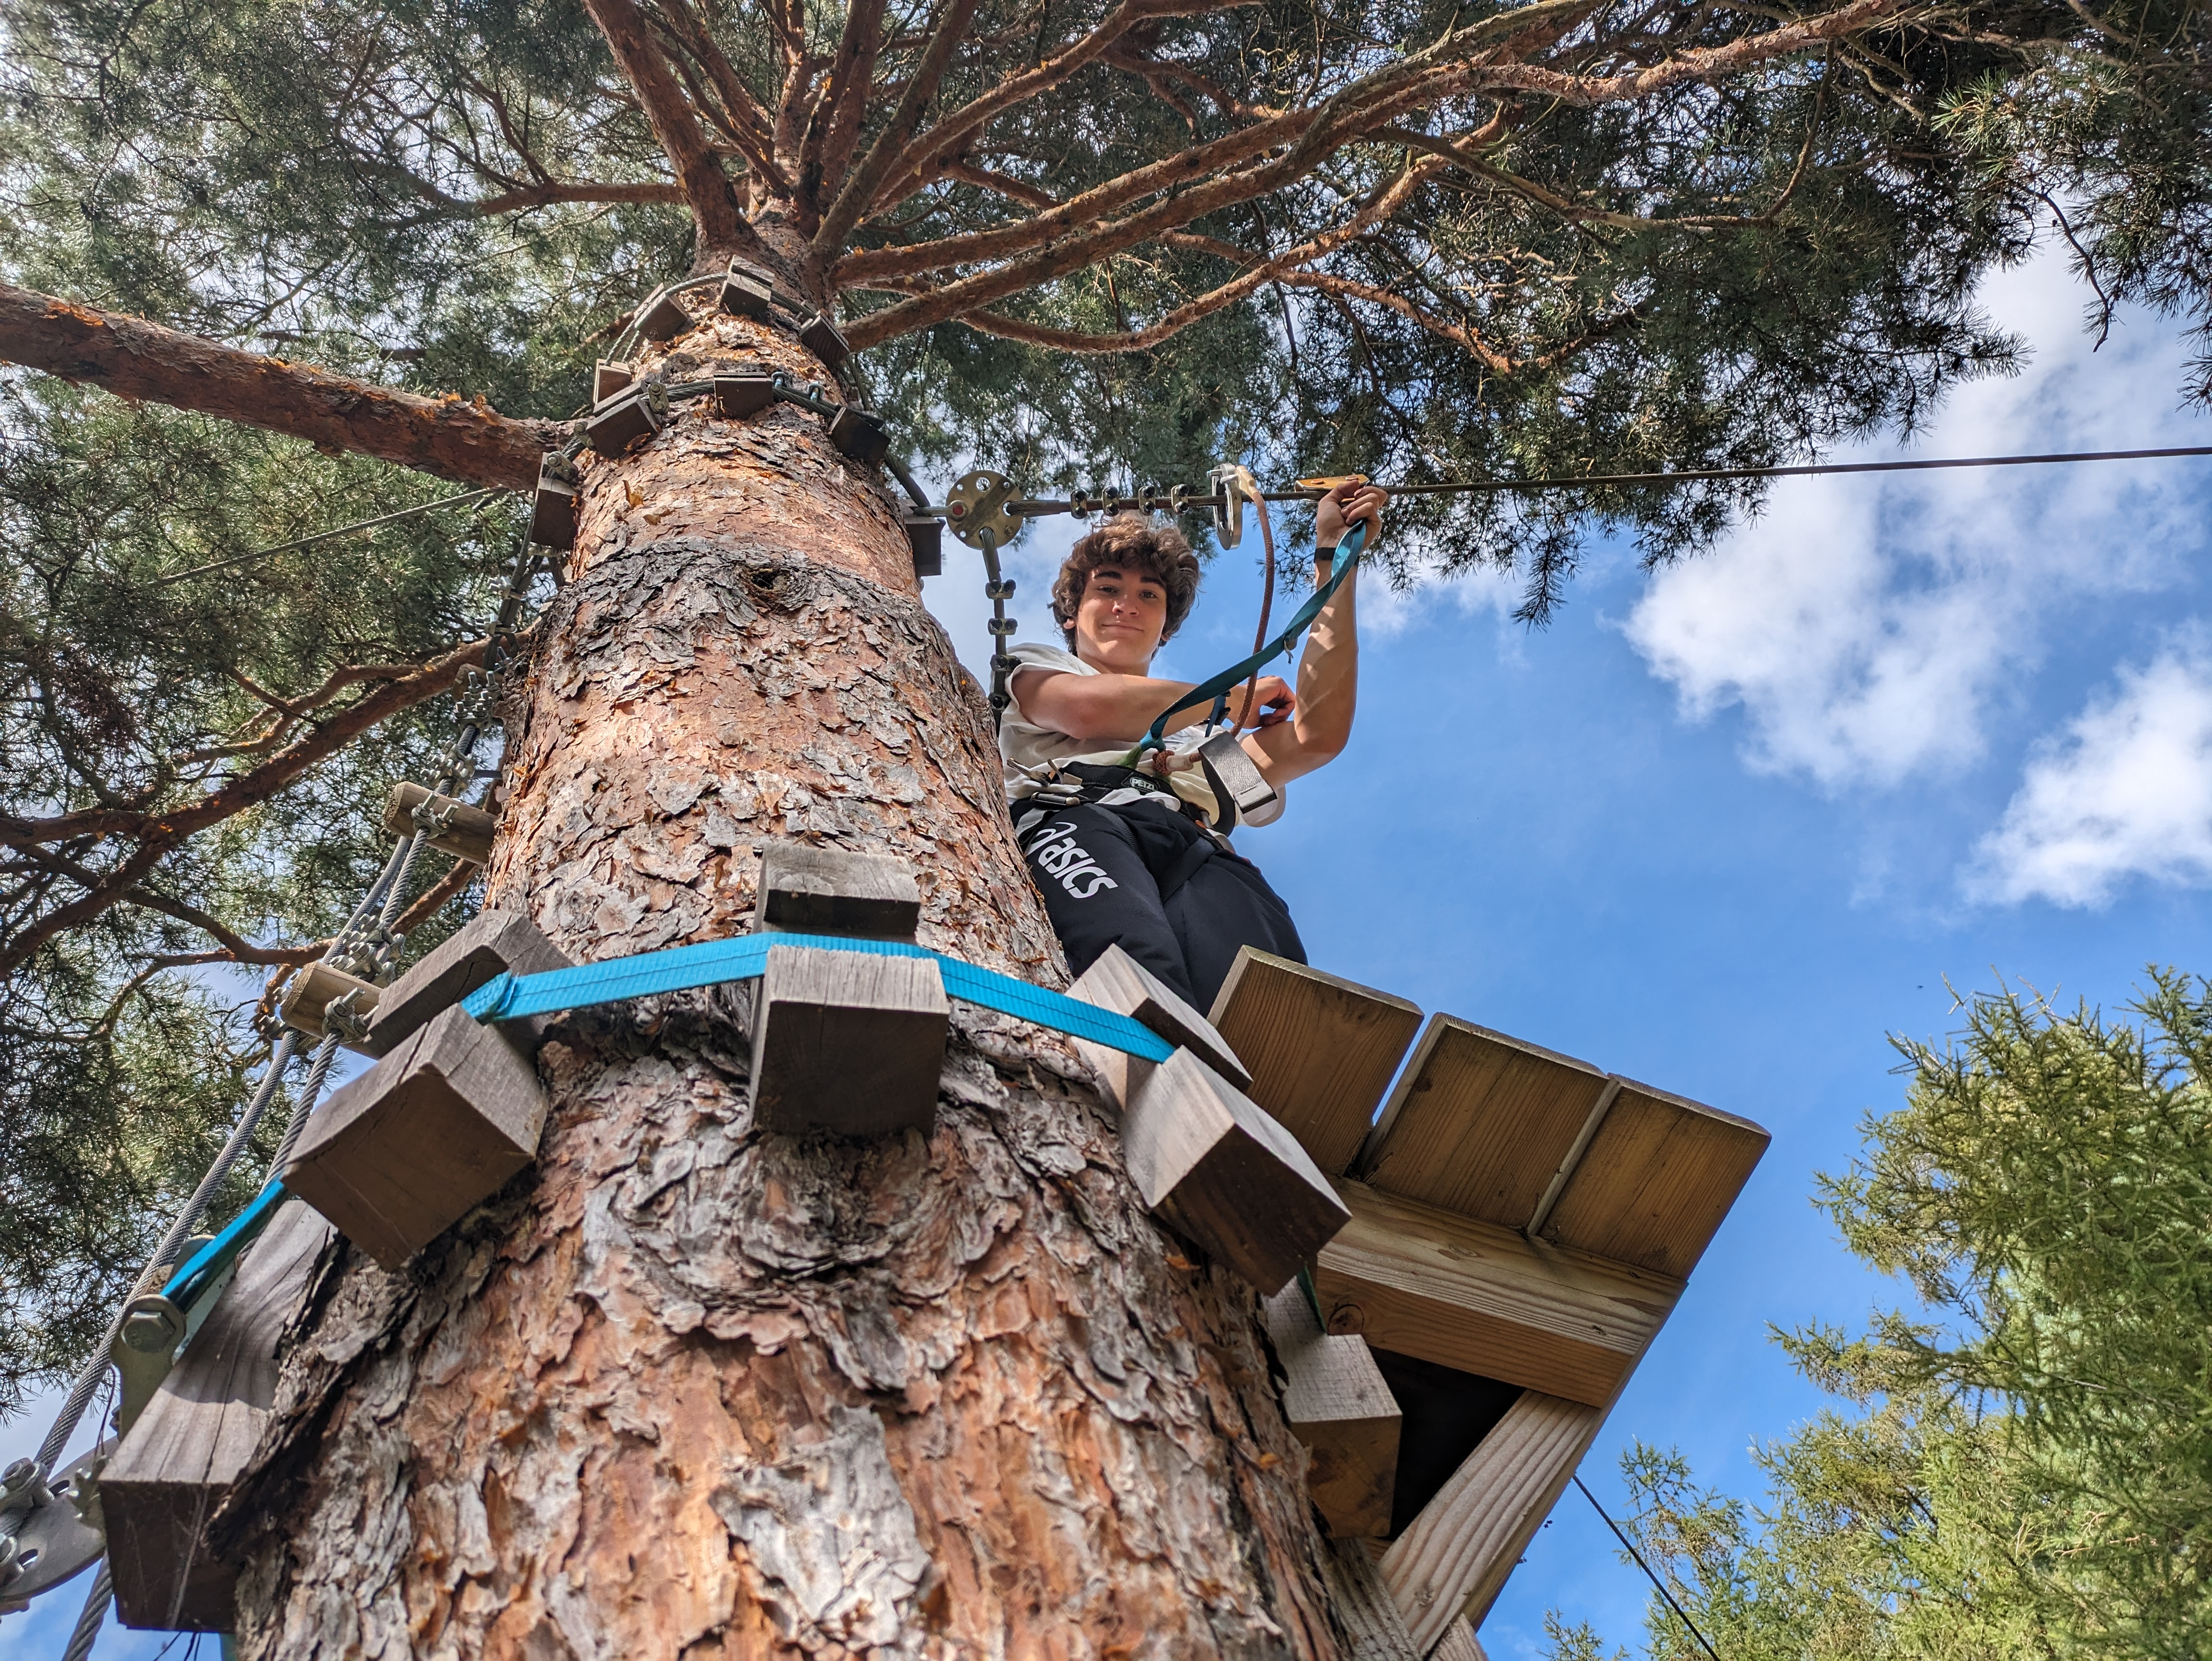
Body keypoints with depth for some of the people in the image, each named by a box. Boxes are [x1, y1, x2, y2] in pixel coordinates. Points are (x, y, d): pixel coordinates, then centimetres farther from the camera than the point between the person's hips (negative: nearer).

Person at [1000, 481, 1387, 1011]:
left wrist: (1334, 558, 34)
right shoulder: (1031, 668, 38)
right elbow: (1090, 708, 12)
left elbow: (1316, 736, 25)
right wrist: (1233, 694, 29)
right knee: (1139, 970, -42)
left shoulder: (1205, 735, 44)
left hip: (1194, 848, 3)